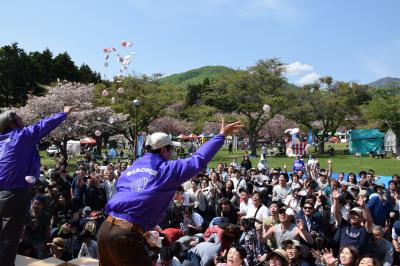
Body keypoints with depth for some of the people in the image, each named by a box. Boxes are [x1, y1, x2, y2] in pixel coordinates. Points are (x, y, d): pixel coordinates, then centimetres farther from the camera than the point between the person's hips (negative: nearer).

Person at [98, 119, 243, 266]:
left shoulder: (132, 168, 19)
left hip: (106, 228, 8)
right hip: (127, 235, -8)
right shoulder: (167, 169, -1)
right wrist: (222, 135, 9)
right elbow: (199, 160, 0)